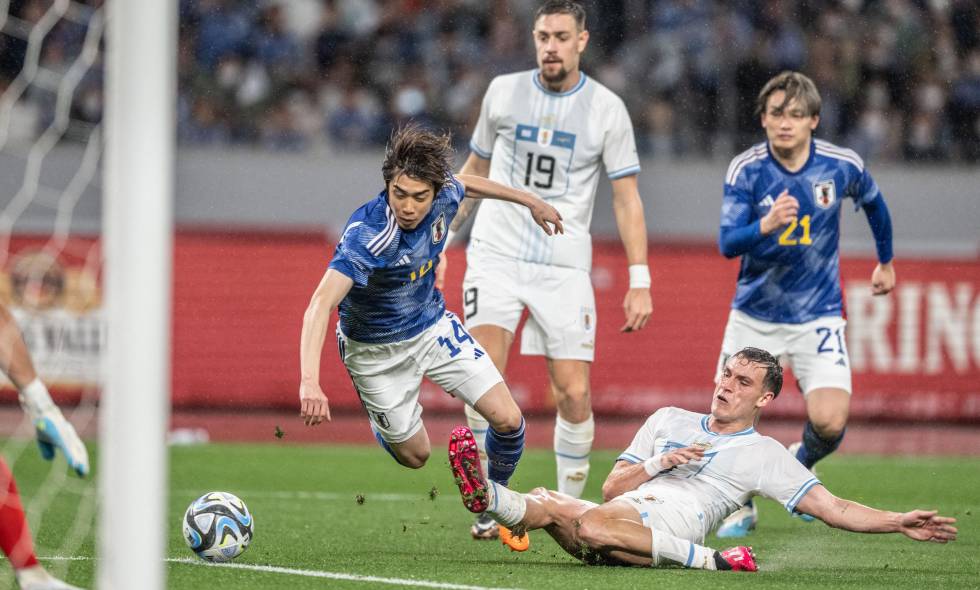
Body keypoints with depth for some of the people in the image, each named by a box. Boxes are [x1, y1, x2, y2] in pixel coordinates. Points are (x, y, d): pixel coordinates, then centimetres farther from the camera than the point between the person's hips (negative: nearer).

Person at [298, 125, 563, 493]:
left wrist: (530, 201, 22)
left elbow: (467, 184, 8)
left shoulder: (443, 198, -20)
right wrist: (309, 382, -61)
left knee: (508, 420, -5)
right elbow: (321, 305, -48)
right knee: (414, 456, 9)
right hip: (376, 350, -5)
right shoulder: (365, 236, -38)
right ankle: (380, 421, 44)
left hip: (433, 325, 5)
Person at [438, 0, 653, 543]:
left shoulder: (607, 109, -1)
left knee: (573, 394, -6)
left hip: (564, 265, -1)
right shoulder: (503, 92, 4)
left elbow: (626, 198, 1)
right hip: (496, 254, 1)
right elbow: (475, 168, 18)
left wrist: (640, 280, -5)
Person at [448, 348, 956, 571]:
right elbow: (612, 487, 22)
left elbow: (834, 509, 11)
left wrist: (899, 523, -1)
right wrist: (658, 463, 4)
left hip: (667, 529, -5)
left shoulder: (765, 454, 16)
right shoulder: (668, 421, 28)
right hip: (617, 515, 5)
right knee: (548, 503, -28)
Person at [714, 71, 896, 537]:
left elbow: (873, 203, 14)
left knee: (829, 422, -16)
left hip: (817, 315, 0)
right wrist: (767, 224, -38)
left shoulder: (843, 166, -9)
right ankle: (742, 507, 26)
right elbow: (727, 244, -19)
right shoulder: (745, 169, -12)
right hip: (754, 315, 0)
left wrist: (886, 261, 26)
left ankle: (801, 464, 20)